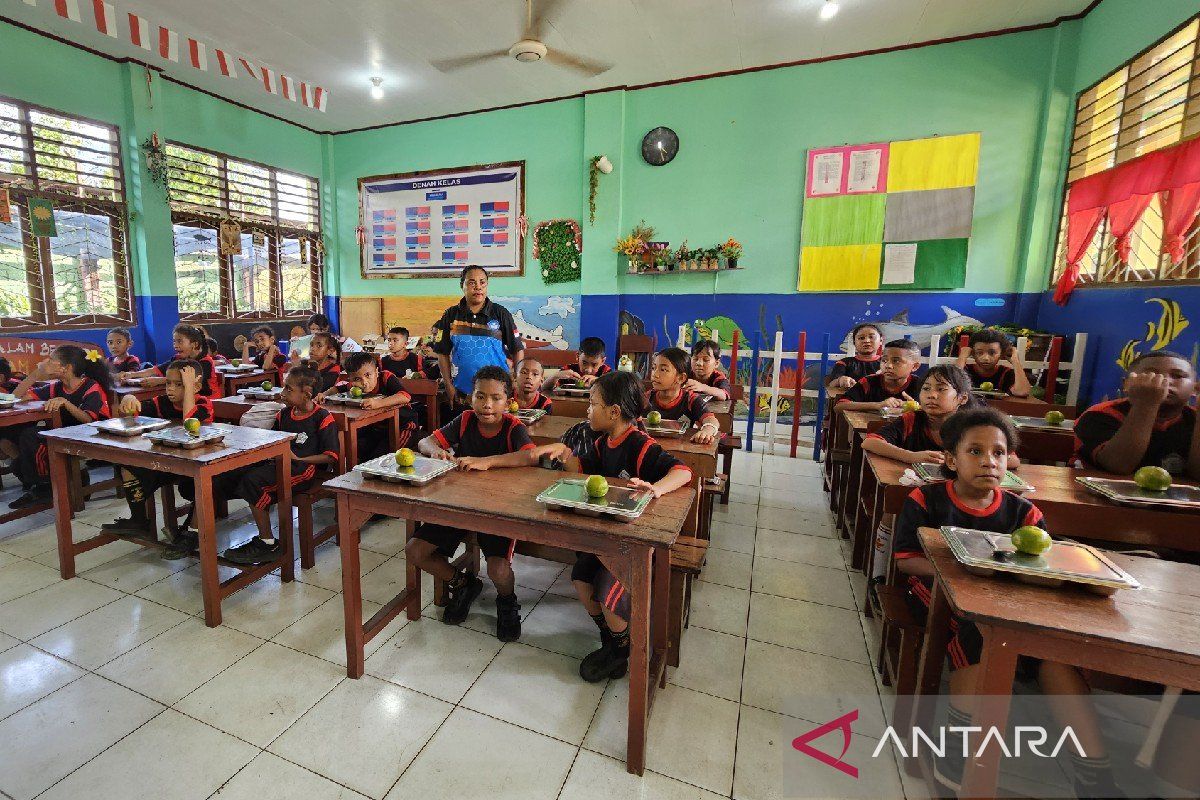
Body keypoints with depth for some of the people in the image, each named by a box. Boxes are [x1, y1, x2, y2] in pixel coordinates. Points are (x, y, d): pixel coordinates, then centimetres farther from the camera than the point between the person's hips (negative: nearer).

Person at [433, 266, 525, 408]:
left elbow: (518, 350, 0)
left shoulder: (500, 313, -1)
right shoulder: (451, 315, 3)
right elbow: (443, 353, 7)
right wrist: (449, 387, 1)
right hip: (463, 392, 2)